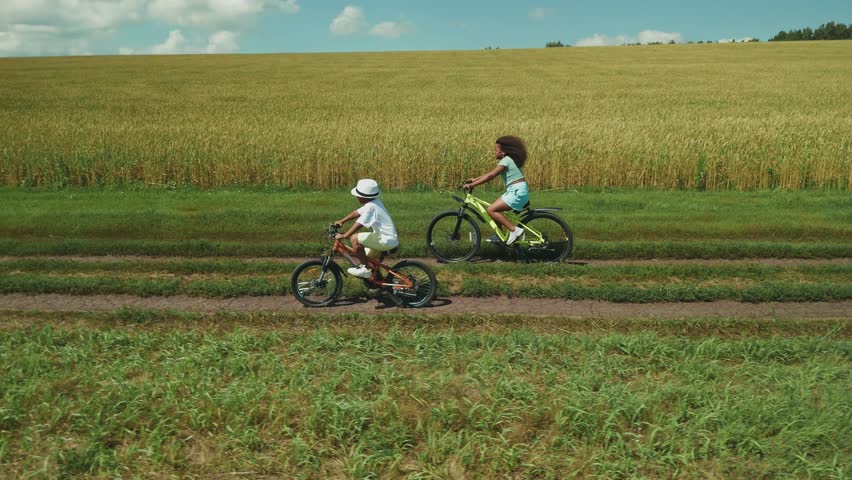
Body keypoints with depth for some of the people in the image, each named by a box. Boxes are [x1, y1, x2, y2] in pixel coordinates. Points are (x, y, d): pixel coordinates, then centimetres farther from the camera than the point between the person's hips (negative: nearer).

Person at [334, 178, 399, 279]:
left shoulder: (370, 206, -18)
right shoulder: (374, 202, 10)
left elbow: (359, 224, -23)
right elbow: (356, 213, 19)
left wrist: (343, 236, -20)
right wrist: (342, 221, 13)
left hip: (386, 240, -10)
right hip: (390, 239, 10)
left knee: (354, 239, -16)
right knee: (365, 258, 22)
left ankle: (365, 269, -8)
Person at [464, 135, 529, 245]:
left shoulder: (506, 160, -14)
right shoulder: (507, 160, 15)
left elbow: (490, 176, -20)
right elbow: (491, 174, 19)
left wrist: (471, 185, -19)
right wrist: (475, 179, 13)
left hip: (518, 192, -10)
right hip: (514, 191, 10)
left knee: (491, 210, -15)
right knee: (495, 210, 11)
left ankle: (514, 230, -14)